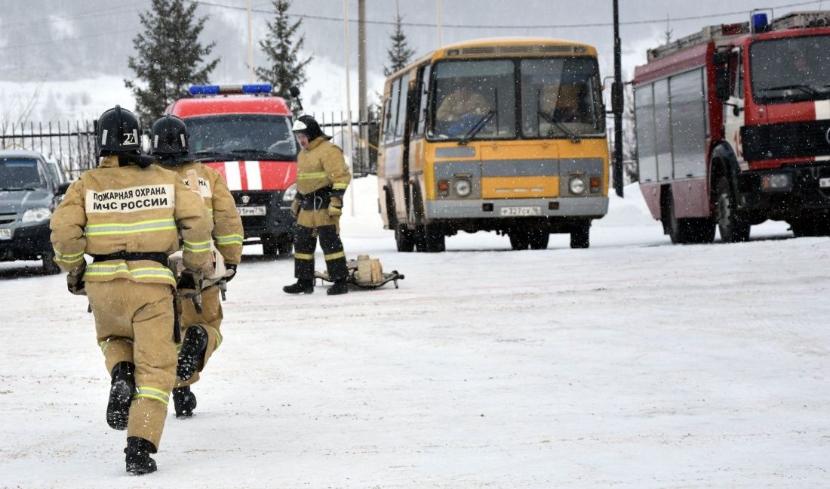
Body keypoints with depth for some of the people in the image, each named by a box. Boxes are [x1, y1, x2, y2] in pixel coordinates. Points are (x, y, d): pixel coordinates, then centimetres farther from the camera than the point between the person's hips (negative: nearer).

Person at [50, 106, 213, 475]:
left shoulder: (88, 184, 2)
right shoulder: (164, 179, 5)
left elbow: (64, 229, -8)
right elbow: (196, 220, -2)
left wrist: (73, 270, 8)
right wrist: (198, 266, 12)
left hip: (103, 282, 1)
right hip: (152, 282, -1)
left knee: (113, 339, 31)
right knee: (155, 368, 3)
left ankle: (121, 376, -2)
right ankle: (140, 448, -11)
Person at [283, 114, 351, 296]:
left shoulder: (328, 151, -11)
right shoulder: (303, 155, 20)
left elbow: (341, 177, -17)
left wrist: (336, 200, -23)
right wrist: (297, 201, 29)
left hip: (324, 205, -10)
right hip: (307, 206, 10)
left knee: (330, 242, -10)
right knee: (302, 243, 10)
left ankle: (340, 282, -8)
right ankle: (304, 281, 18)